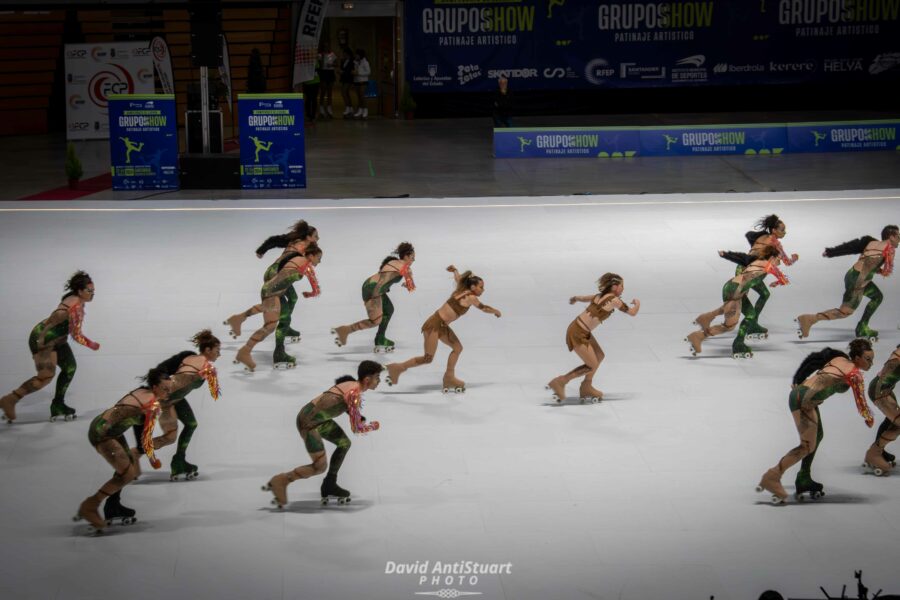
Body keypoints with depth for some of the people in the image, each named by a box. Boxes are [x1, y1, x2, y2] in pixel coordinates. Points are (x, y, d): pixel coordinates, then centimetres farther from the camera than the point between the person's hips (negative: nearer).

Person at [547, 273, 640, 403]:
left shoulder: (600, 296, 10)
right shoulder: (614, 300, -14)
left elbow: (582, 298, 27)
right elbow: (632, 313, -10)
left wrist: (574, 298, 50)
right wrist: (637, 303, 13)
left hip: (584, 332, 9)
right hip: (578, 333, -9)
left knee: (600, 356, 19)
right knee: (592, 366, -4)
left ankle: (586, 388, 31)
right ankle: (560, 382, 0)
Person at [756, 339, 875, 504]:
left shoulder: (838, 359, 16)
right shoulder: (856, 374, -7)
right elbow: (861, 404, -4)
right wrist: (869, 419, 14)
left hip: (800, 393, 9)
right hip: (804, 400, -9)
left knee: (818, 436, 21)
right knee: (808, 446, -7)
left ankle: (804, 480, 26)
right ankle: (772, 477, -8)